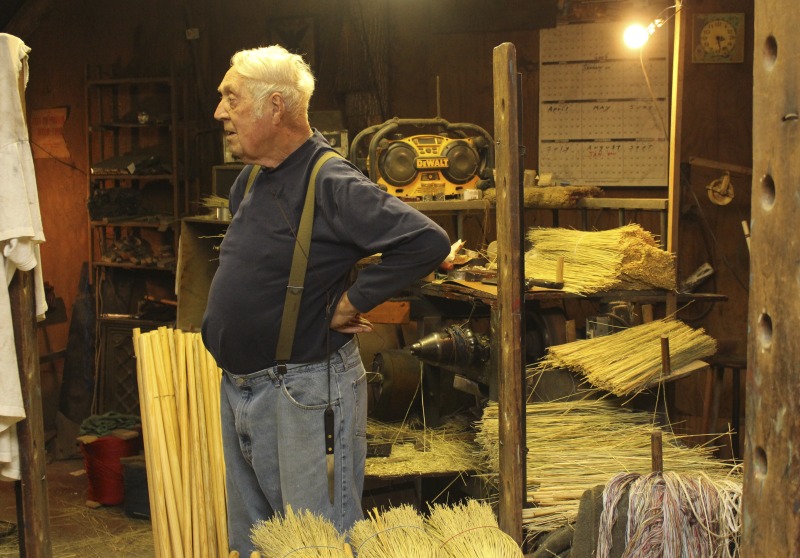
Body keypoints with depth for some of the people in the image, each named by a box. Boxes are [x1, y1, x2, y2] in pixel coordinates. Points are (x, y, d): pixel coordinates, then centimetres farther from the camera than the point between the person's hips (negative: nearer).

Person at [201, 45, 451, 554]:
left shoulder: (332, 185, -18)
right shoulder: (252, 179, 9)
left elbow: (428, 241, -26)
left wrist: (351, 302, -19)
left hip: (302, 393, -9)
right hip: (239, 388, 9)